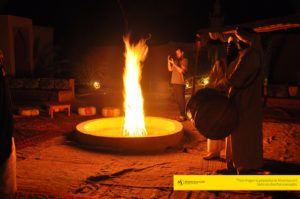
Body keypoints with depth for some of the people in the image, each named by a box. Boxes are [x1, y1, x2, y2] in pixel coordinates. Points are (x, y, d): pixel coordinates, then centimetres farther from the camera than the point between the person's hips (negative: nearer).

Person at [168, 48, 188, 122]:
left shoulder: (184, 60, -3)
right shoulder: (176, 60, 18)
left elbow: (182, 70, -16)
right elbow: (170, 69, 13)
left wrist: (174, 64, -15)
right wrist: (169, 61, 4)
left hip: (180, 83, -7)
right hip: (174, 82, 7)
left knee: (181, 99, -8)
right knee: (177, 100, 10)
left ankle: (183, 116, -4)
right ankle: (181, 114, 19)